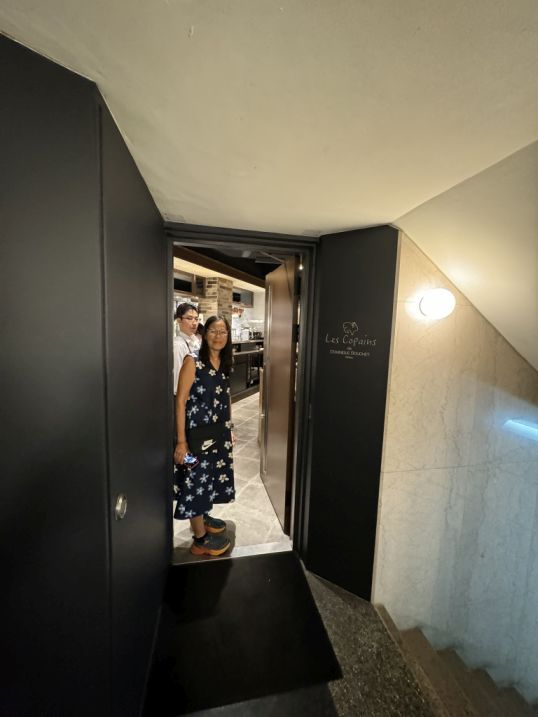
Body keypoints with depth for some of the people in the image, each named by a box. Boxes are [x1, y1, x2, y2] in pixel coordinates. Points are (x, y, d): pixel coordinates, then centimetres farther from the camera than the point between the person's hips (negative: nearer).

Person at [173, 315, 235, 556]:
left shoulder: (224, 363, 4)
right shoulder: (192, 362, -16)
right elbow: (180, 402, -17)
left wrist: (229, 429, 15)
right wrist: (181, 441, -18)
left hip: (219, 433, 7)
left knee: (212, 476, 21)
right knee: (197, 480, 7)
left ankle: (204, 517, 46)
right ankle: (200, 538, 27)